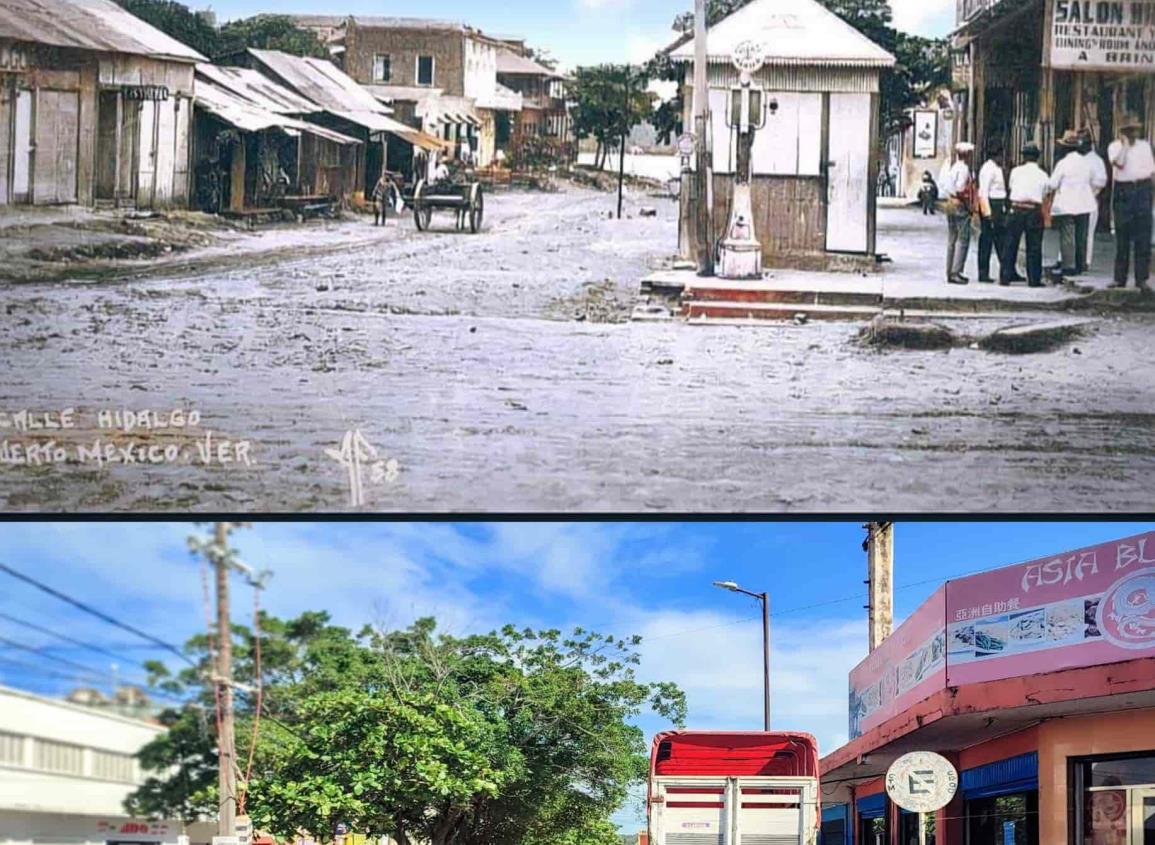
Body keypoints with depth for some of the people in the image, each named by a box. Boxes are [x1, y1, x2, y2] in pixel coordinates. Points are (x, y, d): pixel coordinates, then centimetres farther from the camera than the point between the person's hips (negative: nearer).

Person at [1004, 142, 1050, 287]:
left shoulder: (1016, 171, 2)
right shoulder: (1043, 175, 4)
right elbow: (1044, 196, 8)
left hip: (1016, 209, 0)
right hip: (1035, 211, 0)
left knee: (1010, 245, 6)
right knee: (1034, 247, 5)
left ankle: (1005, 277, 7)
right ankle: (1034, 279, 4)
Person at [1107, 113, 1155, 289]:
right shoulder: (1115, 146, 4)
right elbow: (1119, 163, -15)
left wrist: (1138, 175, -1)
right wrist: (1125, 143, -9)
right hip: (1123, 192, -2)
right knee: (1122, 238, 1)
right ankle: (1120, 278, 6)